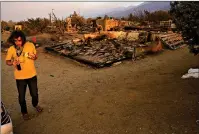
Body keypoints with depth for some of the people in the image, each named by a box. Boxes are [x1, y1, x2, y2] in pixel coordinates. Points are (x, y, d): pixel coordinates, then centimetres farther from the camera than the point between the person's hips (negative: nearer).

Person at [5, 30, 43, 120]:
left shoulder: (30, 45, -10)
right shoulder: (11, 49, -11)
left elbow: (35, 56, 5)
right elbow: (7, 61, 1)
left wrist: (34, 57, -19)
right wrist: (12, 63, -22)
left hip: (32, 75, 1)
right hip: (20, 77, -1)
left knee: (34, 93, 17)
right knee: (21, 96, 12)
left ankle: (35, 105, 50)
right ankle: (24, 112, 38)